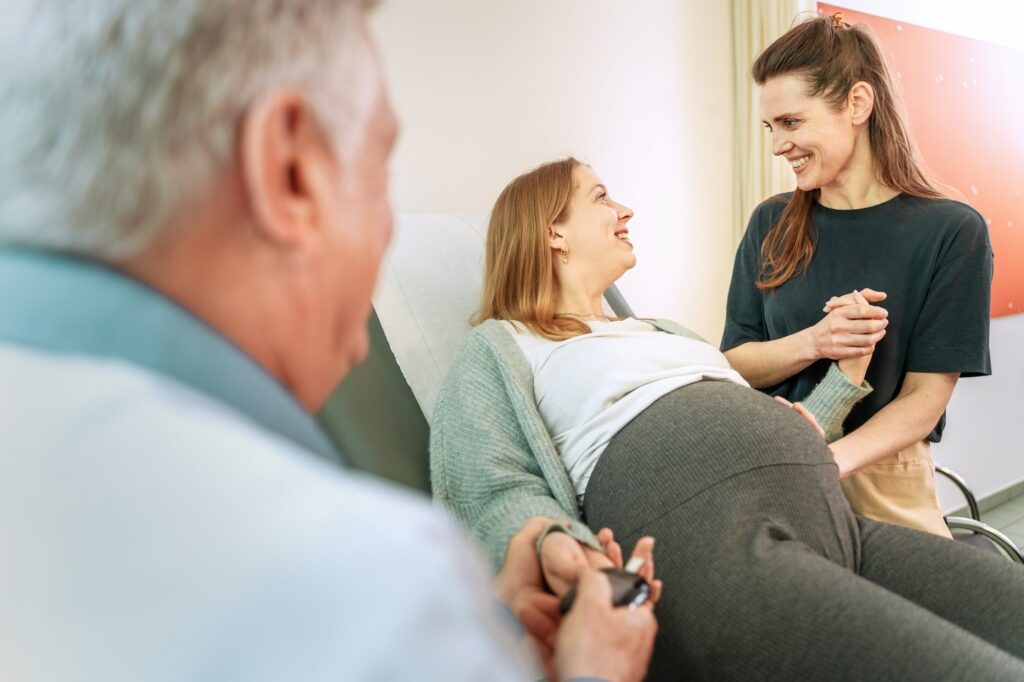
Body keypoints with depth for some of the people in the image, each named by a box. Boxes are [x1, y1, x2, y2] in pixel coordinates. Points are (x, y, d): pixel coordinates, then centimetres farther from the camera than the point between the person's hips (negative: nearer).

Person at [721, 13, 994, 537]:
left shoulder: (951, 232, -3)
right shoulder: (771, 225, 7)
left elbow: (925, 397, -7)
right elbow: (733, 364, 5)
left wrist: (829, 461, -24)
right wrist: (811, 343, -16)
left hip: (879, 480, -1)